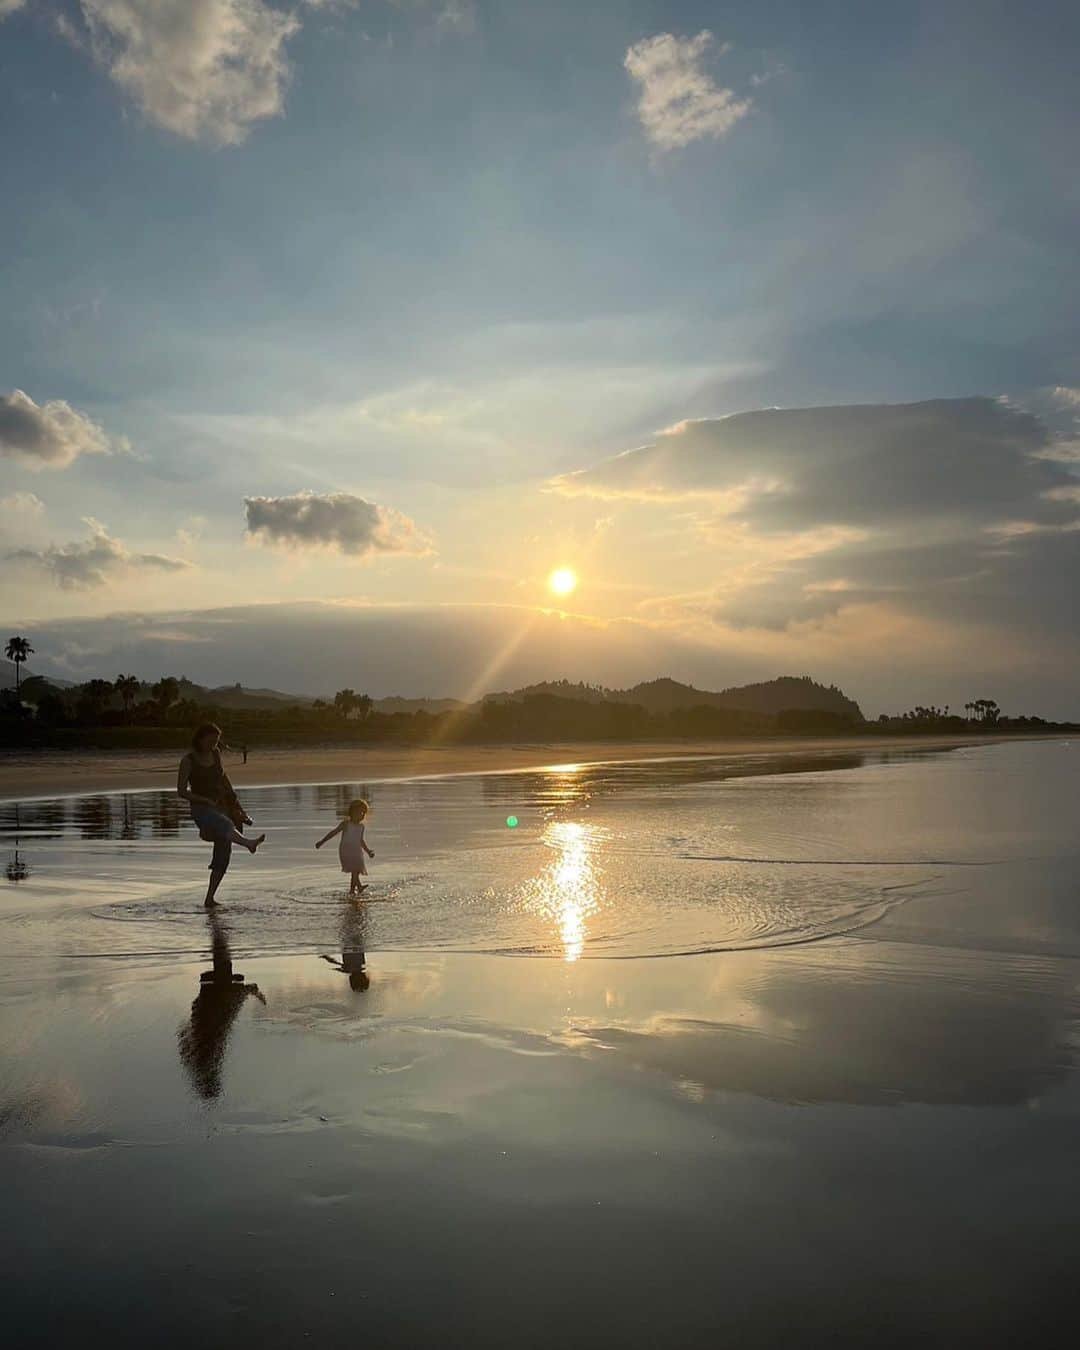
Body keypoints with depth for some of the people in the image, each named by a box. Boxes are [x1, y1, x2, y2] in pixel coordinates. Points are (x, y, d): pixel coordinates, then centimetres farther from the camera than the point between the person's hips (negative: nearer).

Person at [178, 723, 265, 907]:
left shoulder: (216, 754, 10)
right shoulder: (188, 760, -6)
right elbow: (181, 791, -8)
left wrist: (235, 802, 23)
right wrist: (205, 800, -19)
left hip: (221, 807, 6)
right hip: (201, 809, -5)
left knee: (223, 854, -1)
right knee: (224, 825, -38)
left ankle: (209, 899, 4)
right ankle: (248, 843, -66)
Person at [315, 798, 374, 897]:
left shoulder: (361, 826, 10)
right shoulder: (346, 824, -6)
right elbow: (333, 832, -3)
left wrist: (368, 851, 21)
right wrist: (322, 842, -5)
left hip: (357, 852, 6)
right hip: (346, 851, -6)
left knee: (357, 871, 4)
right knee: (354, 870, -21)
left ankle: (352, 890, 15)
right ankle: (359, 887, -33)